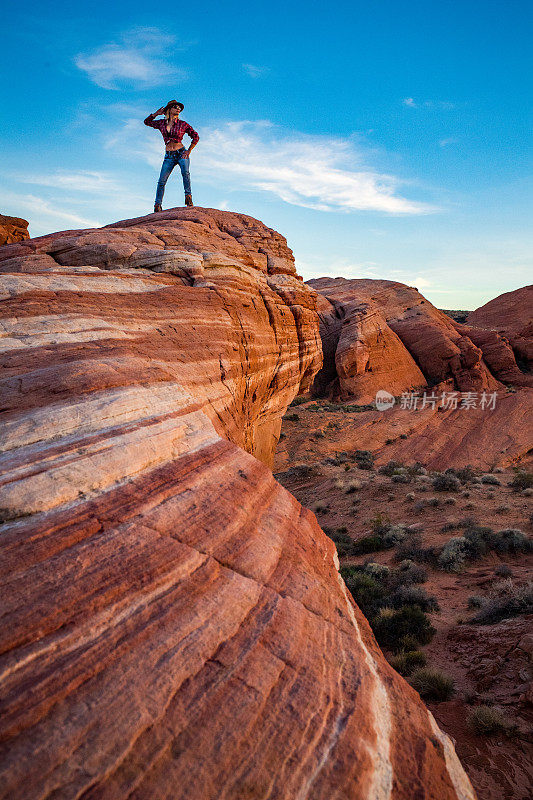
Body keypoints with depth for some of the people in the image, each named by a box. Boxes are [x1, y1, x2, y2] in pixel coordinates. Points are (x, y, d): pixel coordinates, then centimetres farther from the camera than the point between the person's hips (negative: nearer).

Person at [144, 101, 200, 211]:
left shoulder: (182, 124, 2)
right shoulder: (161, 123, 9)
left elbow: (195, 136, 8)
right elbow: (147, 121, 24)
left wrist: (189, 151, 0)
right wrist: (157, 114, 11)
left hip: (181, 153, -2)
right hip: (169, 156, 2)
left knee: (185, 172, -31)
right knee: (162, 180, -8)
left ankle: (188, 197, -30)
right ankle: (157, 204, -3)